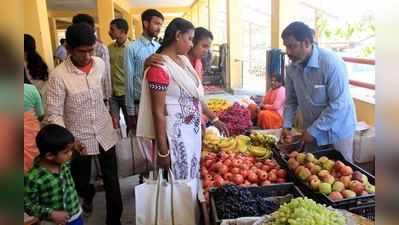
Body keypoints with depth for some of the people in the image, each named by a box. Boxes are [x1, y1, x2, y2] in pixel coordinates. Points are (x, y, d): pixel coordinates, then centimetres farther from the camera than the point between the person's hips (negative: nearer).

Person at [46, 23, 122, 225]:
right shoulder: (58, 75, -18)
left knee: (112, 183, 11)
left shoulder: (100, 64, -4)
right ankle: (88, 195, 52)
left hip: (105, 133, 3)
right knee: (80, 183, 18)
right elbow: (54, 114, -15)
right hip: (79, 139, -3)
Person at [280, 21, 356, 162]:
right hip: (312, 130, 5)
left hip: (337, 131, -5)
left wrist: (313, 130, -22)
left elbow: (338, 105, -25)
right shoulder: (292, 68, -6)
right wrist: (287, 125, -7)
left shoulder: (331, 63, -24)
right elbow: (291, 100, 4)